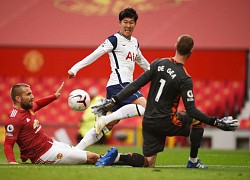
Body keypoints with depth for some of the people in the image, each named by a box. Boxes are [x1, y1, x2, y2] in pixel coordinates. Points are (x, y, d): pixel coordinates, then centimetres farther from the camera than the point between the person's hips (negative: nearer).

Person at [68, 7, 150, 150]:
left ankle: (76, 150, 2)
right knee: (145, 107, -25)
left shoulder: (135, 42, 20)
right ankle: (107, 117, -28)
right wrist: (75, 68, -23)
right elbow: (95, 54, -13)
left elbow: (141, 61, 39)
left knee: (108, 126, 3)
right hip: (119, 83, -8)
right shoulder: (115, 40, -4)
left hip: (127, 84, 8)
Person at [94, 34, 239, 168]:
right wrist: (216, 122, -13)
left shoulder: (158, 64, 1)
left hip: (148, 122, 5)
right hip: (166, 123, -5)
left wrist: (114, 101, 2)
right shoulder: (185, 79, -15)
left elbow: (135, 85, -1)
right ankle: (193, 161, 19)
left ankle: (116, 157, -10)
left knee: (149, 163, 13)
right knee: (198, 119, 17)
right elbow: (191, 111, -17)